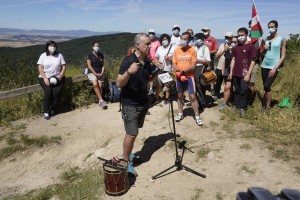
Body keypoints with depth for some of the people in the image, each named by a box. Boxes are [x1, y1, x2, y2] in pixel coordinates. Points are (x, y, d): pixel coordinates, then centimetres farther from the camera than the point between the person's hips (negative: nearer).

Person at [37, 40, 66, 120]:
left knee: (57, 92, -22)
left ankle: (51, 110, -3)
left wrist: (60, 76, -10)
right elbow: (40, 68, -1)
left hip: (57, 78, 1)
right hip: (45, 78, -1)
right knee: (48, 92, -24)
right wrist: (45, 78, -14)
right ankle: (46, 112, -11)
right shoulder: (43, 56, 5)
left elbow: (63, 66, 5)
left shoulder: (59, 55, 7)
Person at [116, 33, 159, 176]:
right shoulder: (128, 61, -19)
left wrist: (156, 73, 0)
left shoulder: (147, 61, 3)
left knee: (134, 132, 16)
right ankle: (126, 162, 14)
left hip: (143, 102, 7)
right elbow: (119, 84, -22)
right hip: (130, 104, -7)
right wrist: (129, 72, -38)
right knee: (131, 134, -3)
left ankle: (127, 154, 34)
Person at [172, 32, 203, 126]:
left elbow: (193, 65, -10)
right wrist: (179, 72, -14)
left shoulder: (192, 50, -4)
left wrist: (182, 71, -17)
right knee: (180, 95, 13)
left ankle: (197, 116, 4)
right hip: (179, 76, 3)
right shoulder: (176, 50, 2)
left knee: (192, 96, -4)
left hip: (189, 76, -3)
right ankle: (180, 113, 27)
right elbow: (173, 64, 1)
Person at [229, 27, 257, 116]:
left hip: (244, 74, -5)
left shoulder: (250, 46, -5)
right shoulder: (236, 47, 10)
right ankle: (236, 106, 23)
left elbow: (253, 61, -7)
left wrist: (248, 74, -12)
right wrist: (231, 72, 8)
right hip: (235, 74, 5)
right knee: (236, 91, 12)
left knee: (244, 91, -1)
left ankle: (243, 108, 11)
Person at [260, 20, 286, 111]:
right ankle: (265, 105, 16)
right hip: (264, 65, 4)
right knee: (266, 87, 8)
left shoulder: (282, 40, -2)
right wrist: (264, 49, -5)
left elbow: (283, 56, -4)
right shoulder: (266, 39, 9)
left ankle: (267, 108, -6)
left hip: (274, 67, -4)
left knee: (266, 87, -16)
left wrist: (275, 68, -13)